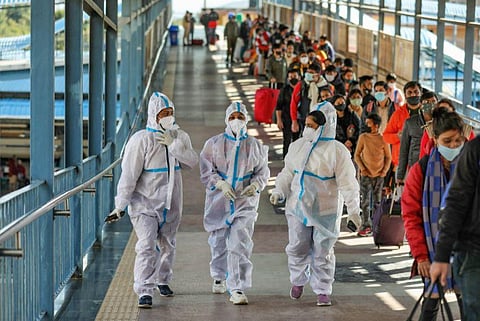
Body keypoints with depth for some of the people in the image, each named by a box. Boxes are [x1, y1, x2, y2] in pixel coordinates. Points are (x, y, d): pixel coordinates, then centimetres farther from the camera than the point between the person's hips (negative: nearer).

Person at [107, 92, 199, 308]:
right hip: (145, 203, -5)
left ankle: (163, 279, 40)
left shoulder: (179, 136, 6)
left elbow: (192, 161, -6)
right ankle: (144, 291, -16)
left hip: (171, 205, 5)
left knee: (167, 245, 18)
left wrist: (172, 144, -19)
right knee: (146, 246, -16)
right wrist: (120, 205, -12)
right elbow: (129, 175, -12)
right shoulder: (141, 140, -12)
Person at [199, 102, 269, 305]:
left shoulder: (255, 146, 5)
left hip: (245, 201, -1)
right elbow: (206, 170, -1)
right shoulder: (214, 144, 2)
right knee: (219, 241, 15)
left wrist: (255, 185, -11)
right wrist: (221, 184, -18)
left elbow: (262, 171, 9)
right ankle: (219, 277, 42)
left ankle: (237, 290, -16)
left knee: (240, 244, -14)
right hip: (219, 200, 1)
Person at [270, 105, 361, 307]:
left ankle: (323, 291, 14)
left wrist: (354, 211, -12)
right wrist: (279, 191, -2)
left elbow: (347, 184, -9)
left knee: (322, 251, 2)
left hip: (326, 211, -4)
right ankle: (298, 280, 35)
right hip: (298, 207, 4)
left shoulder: (337, 151, -10)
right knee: (297, 248, 10)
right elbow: (288, 172, 15)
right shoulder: (298, 146, 5)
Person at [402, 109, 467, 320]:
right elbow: (411, 215, -1)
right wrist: (421, 255, -6)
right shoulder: (422, 170, -2)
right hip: (433, 251, 0)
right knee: (432, 302, 4)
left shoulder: (472, 167, -1)